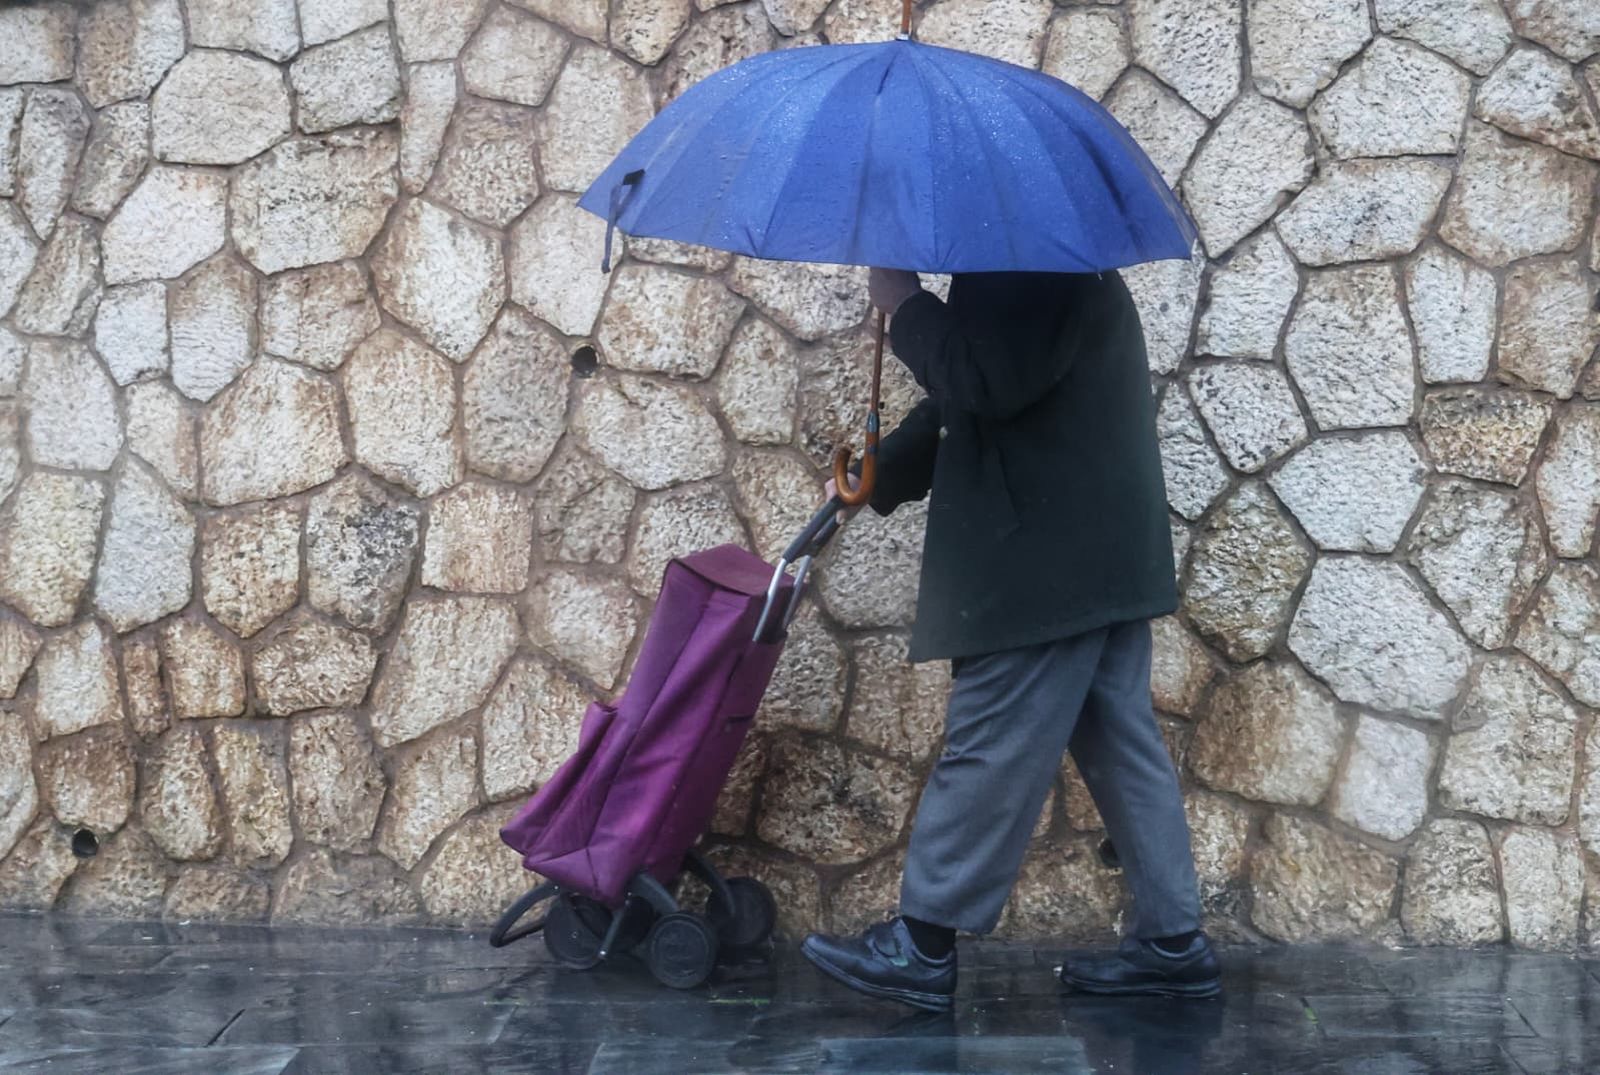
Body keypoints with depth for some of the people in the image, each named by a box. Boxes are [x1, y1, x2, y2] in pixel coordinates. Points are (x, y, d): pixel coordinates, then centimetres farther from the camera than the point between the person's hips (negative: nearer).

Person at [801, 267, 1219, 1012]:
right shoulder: (1032, 266, 18)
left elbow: (991, 381, -26)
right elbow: (962, 398, 25)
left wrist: (904, 303, -12)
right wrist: (879, 476, 21)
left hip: (1050, 558, -10)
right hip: (1103, 555, 10)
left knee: (990, 746, -4)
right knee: (1119, 742, 11)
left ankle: (921, 948, 4)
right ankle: (1173, 942, 15)